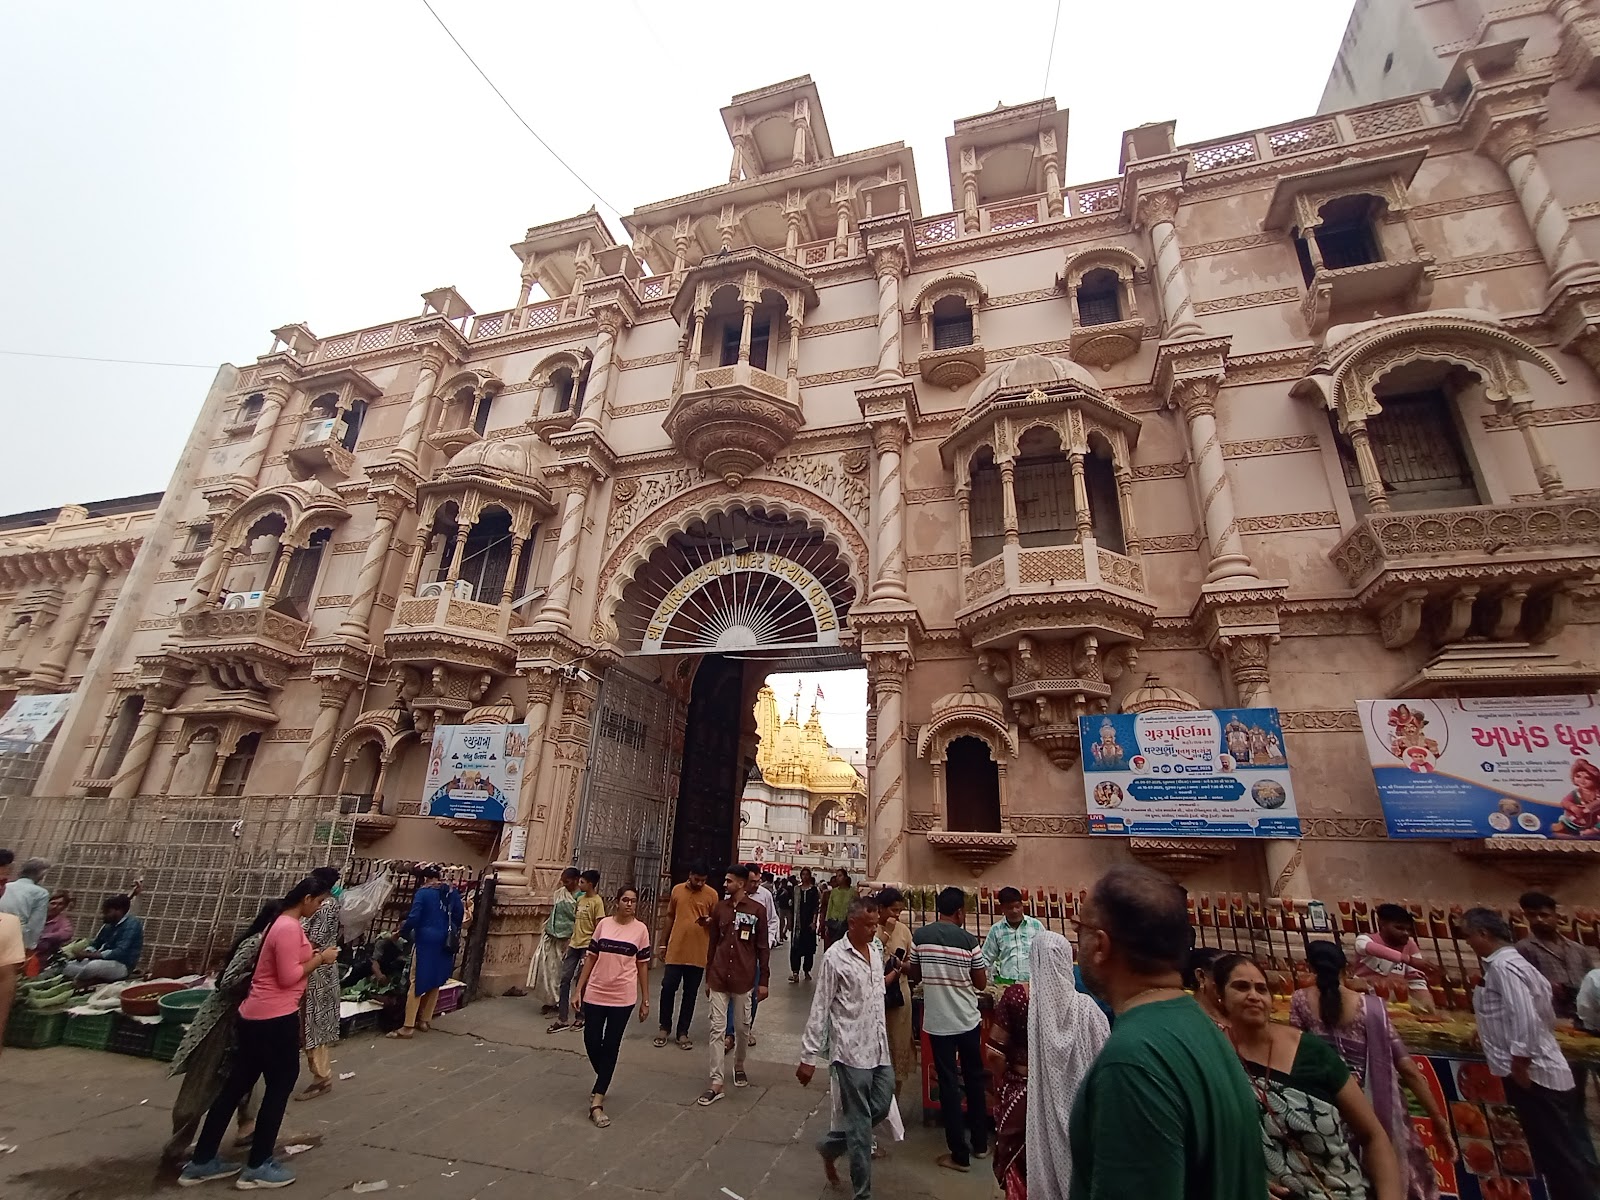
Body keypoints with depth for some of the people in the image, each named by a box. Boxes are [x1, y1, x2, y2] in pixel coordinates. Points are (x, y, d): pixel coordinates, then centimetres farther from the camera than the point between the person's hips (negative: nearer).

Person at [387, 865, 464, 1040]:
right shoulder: (453, 892, 8)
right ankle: (425, 1020, 25)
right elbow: (459, 917, 9)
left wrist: (401, 933, 3)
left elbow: (413, 918, -14)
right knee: (435, 982, 16)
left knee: (417, 983, 0)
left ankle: (408, 1027, 1)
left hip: (426, 941, -6)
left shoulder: (423, 893, -8)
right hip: (445, 943, 6)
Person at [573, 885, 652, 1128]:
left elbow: (643, 965, 0)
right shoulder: (603, 924, -1)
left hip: (623, 997, -2)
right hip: (595, 993, 2)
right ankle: (603, 1083, 36)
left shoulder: (640, 929, -5)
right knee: (591, 1042, 8)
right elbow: (591, 958, 6)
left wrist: (645, 1000, 2)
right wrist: (579, 989, 4)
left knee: (611, 1047, 2)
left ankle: (596, 1102, 14)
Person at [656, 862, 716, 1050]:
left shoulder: (711, 894, -6)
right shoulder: (677, 890, 2)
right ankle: (664, 1027, 27)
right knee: (668, 988, 6)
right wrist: (664, 943, 15)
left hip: (698, 953, -2)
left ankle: (682, 1032, 22)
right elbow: (670, 917, 12)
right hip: (675, 950, 2)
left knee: (690, 994, 8)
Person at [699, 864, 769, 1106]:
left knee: (742, 1027, 12)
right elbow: (712, 945, 9)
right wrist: (707, 977, 11)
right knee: (717, 1027, 3)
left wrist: (763, 981, -3)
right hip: (719, 978, 2)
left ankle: (739, 1067, 36)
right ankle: (716, 1082, 11)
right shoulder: (719, 908, 2)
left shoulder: (757, 910, -7)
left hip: (743, 979, -2)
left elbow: (763, 948, -3)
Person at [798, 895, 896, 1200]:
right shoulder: (836, 957, -16)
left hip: (879, 1048, 7)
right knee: (859, 1124, 4)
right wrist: (809, 1057, -12)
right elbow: (820, 1009, -14)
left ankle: (831, 1145, 37)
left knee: (881, 1109, 14)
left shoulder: (876, 950, 4)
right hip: (851, 1051, -7)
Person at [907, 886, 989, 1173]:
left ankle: (959, 1154, 17)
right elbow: (981, 984, -4)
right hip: (967, 1020, 0)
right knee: (974, 1080, 20)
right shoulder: (968, 940, -12)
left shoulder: (919, 936, -8)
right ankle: (980, 1142, 34)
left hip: (937, 1021, 0)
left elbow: (914, 977, 4)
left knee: (948, 1084, 9)